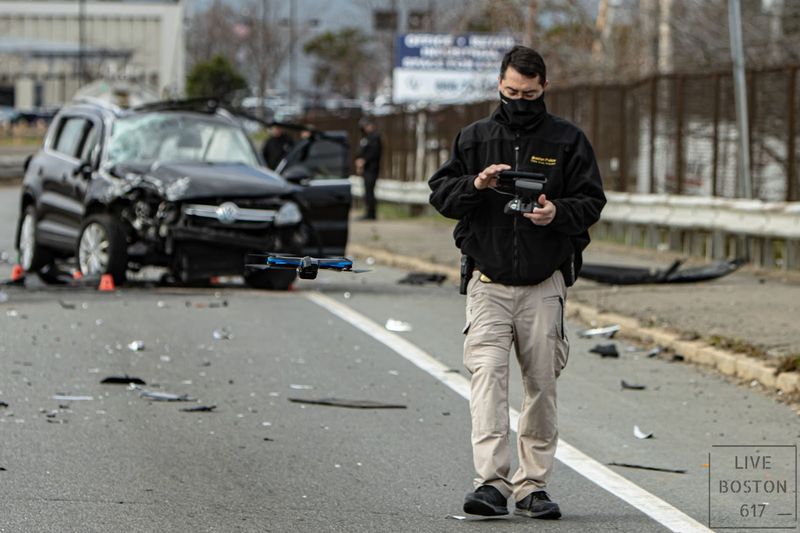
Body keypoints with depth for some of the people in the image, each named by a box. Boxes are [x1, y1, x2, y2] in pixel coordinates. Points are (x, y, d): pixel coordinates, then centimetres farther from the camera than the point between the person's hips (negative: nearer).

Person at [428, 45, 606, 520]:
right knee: (487, 372, -16)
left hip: (545, 285, 0)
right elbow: (440, 193, 6)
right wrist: (476, 185, -14)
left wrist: (558, 213, -18)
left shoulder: (568, 141, 5)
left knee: (542, 384, 5)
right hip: (489, 282, 0)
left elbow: (592, 201, 2)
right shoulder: (475, 138, 9)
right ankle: (492, 482, -21)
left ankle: (533, 485, 15)